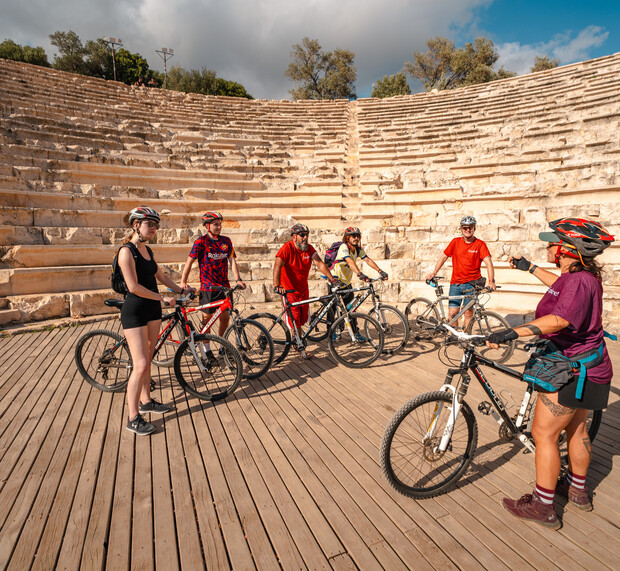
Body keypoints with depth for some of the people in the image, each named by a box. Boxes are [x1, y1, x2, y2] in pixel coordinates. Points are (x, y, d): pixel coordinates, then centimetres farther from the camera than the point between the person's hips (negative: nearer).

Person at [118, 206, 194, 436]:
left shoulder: (148, 250, 11)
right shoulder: (127, 251, -14)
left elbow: (161, 276, 22)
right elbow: (134, 287, -20)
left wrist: (180, 290, 21)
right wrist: (162, 298, -15)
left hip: (152, 310, 8)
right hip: (134, 312, -8)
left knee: (147, 360, 17)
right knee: (140, 365, -8)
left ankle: (146, 401, 33)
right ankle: (133, 418, 5)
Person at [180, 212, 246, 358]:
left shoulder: (226, 241, 7)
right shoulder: (201, 242, -5)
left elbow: (232, 260, 3)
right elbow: (189, 262, -6)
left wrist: (238, 279, -10)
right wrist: (183, 282, -12)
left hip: (224, 286, 4)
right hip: (208, 287, -4)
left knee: (225, 317, 8)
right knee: (207, 318, 5)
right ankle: (207, 350, 18)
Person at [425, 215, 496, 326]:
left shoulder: (480, 244, -1)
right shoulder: (455, 242, 6)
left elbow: (488, 262, -11)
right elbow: (444, 257, 14)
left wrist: (491, 281, -24)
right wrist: (433, 273, 6)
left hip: (471, 283, -2)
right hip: (455, 283, 2)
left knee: (468, 313, -4)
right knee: (452, 312, -2)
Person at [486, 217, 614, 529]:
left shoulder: (579, 282, -25)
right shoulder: (583, 276, 6)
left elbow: (559, 319, -41)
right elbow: (559, 285, 28)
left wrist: (512, 332, -50)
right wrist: (530, 268, 36)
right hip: (585, 366, 10)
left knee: (543, 434, -1)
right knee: (576, 429, 23)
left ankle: (542, 506, 13)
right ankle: (577, 490, 42)